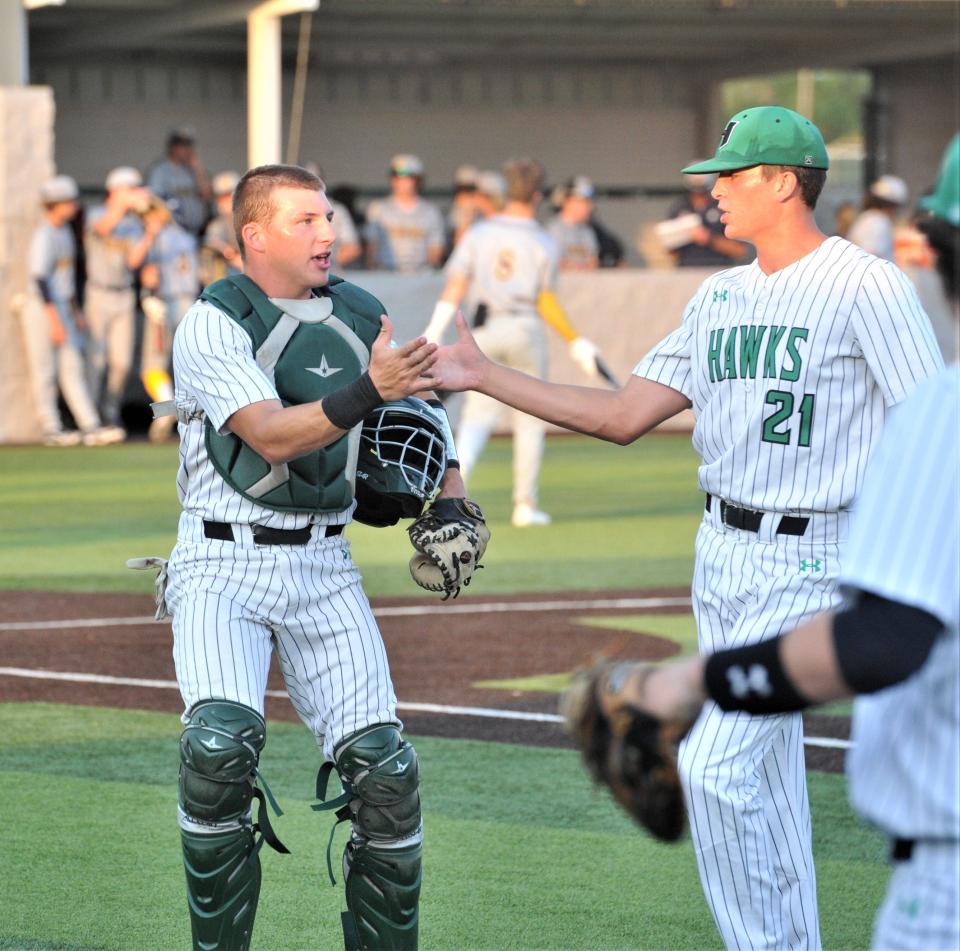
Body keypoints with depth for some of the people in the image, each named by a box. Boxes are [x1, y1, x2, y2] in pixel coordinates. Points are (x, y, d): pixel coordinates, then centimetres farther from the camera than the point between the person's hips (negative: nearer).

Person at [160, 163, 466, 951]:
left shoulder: (363, 318, 7)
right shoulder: (214, 324, -10)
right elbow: (270, 436, -24)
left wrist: (450, 497, 4)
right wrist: (366, 392, -38)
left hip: (323, 567, 5)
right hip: (223, 566, -5)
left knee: (383, 763, -7)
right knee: (223, 739, -27)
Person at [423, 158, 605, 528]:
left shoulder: (478, 233, 0)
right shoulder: (544, 244, -4)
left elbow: (456, 285, -7)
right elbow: (547, 303, -5)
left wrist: (434, 330, -10)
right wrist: (576, 342, 4)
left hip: (483, 330, 1)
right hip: (525, 330, -1)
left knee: (478, 414, 6)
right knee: (529, 420, 11)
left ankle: (458, 468, -24)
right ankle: (526, 504, 13)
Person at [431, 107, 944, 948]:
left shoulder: (866, 287, -12)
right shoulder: (722, 296, 11)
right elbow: (625, 415, 11)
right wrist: (486, 378, 6)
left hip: (806, 563, -8)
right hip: (722, 555, 8)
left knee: (716, 768, -15)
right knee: (765, 777, 13)